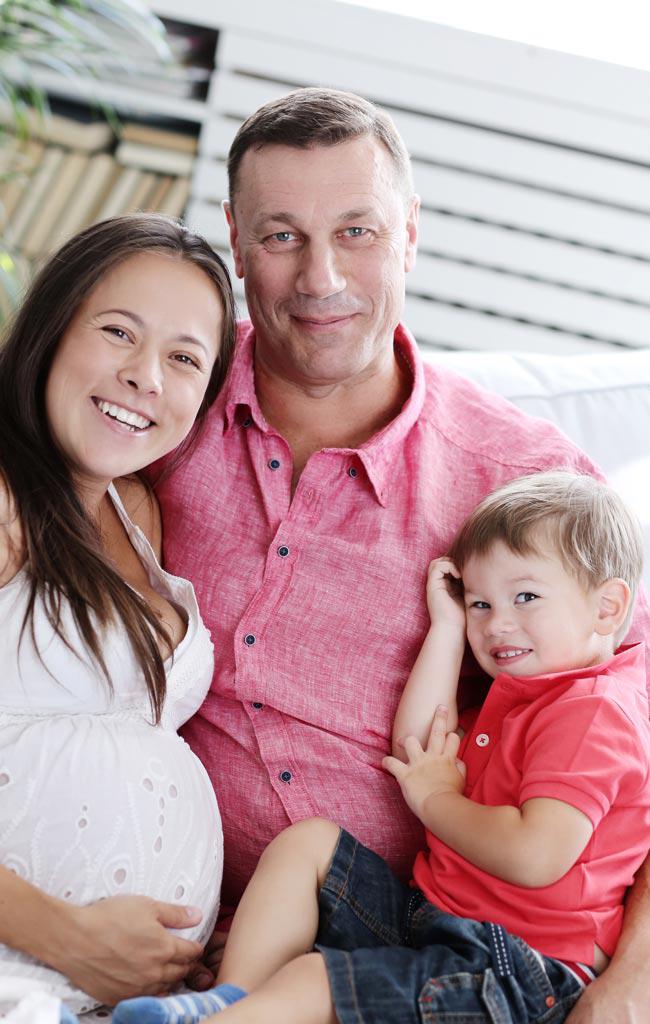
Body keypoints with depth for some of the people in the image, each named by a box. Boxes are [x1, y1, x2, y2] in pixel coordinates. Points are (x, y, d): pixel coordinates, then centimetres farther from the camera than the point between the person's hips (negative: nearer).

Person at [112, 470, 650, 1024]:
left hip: (521, 973, -11)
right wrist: (448, 626, 11)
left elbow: (535, 857, -28)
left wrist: (435, 797, -10)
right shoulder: (523, 691, 18)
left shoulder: (593, 711, -17)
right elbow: (416, 749, 16)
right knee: (307, 841, 4)